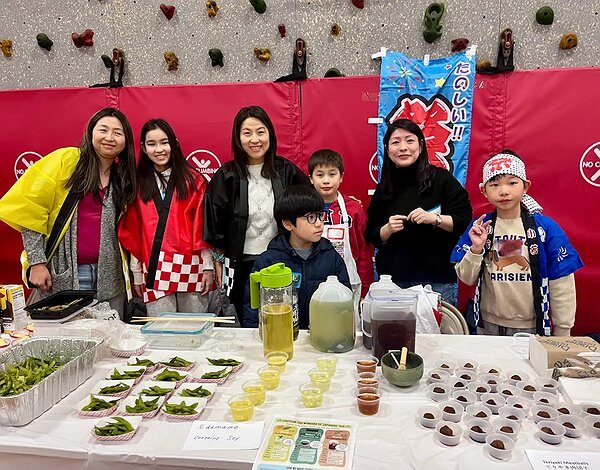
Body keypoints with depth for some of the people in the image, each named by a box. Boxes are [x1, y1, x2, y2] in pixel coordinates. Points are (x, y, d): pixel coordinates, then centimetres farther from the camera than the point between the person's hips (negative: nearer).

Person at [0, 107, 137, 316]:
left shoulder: (123, 178, 12)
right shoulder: (67, 160, -2)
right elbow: (30, 211, -6)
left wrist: (130, 273, 8)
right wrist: (36, 262, -11)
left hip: (108, 278, 4)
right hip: (60, 275, -3)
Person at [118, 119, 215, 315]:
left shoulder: (193, 179, 5)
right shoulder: (138, 184, 10)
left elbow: (203, 227, 1)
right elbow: (132, 232, 10)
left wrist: (208, 266, -3)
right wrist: (136, 273, 7)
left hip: (191, 267, -1)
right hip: (154, 271, 1)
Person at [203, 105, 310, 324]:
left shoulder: (286, 171, -1)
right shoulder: (226, 176, -2)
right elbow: (215, 226, 1)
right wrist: (219, 265, 0)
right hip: (241, 265, -1)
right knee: (243, 325, 9)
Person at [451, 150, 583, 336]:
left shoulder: (546, 228, -8)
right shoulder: (479, 227, -3)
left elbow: (561, 282, -4)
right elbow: (467, 279, -3)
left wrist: (563, 330, -1)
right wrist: (476, 249, -18)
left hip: (531, 327, -1)